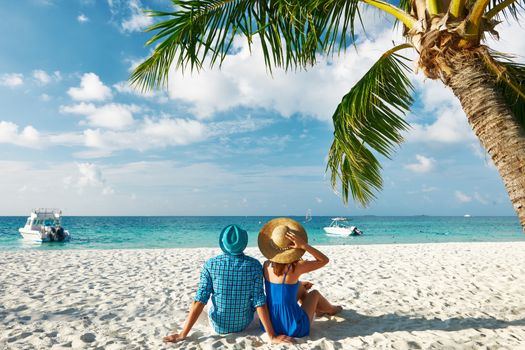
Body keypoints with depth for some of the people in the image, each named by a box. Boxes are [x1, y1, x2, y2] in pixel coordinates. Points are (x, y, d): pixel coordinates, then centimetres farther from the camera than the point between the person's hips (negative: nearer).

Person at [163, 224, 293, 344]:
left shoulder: (210, 265, -19)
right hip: (243, 324, 0)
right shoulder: (254, 265, -19)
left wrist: (183, 334, -14)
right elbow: (259, 302, -20)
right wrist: (272, 336, -14)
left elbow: (200, 300, -20)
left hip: (218, 326, 0)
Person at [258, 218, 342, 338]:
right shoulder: (295, 268, -23)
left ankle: (318, 309, 53)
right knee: (314, 293, 21)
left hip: (270, 324, 5)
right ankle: (331, 309, 52)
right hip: (294, 329, -4)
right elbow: (324, 260, -10)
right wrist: (304, 245, -21)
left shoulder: (267, 265, -8)